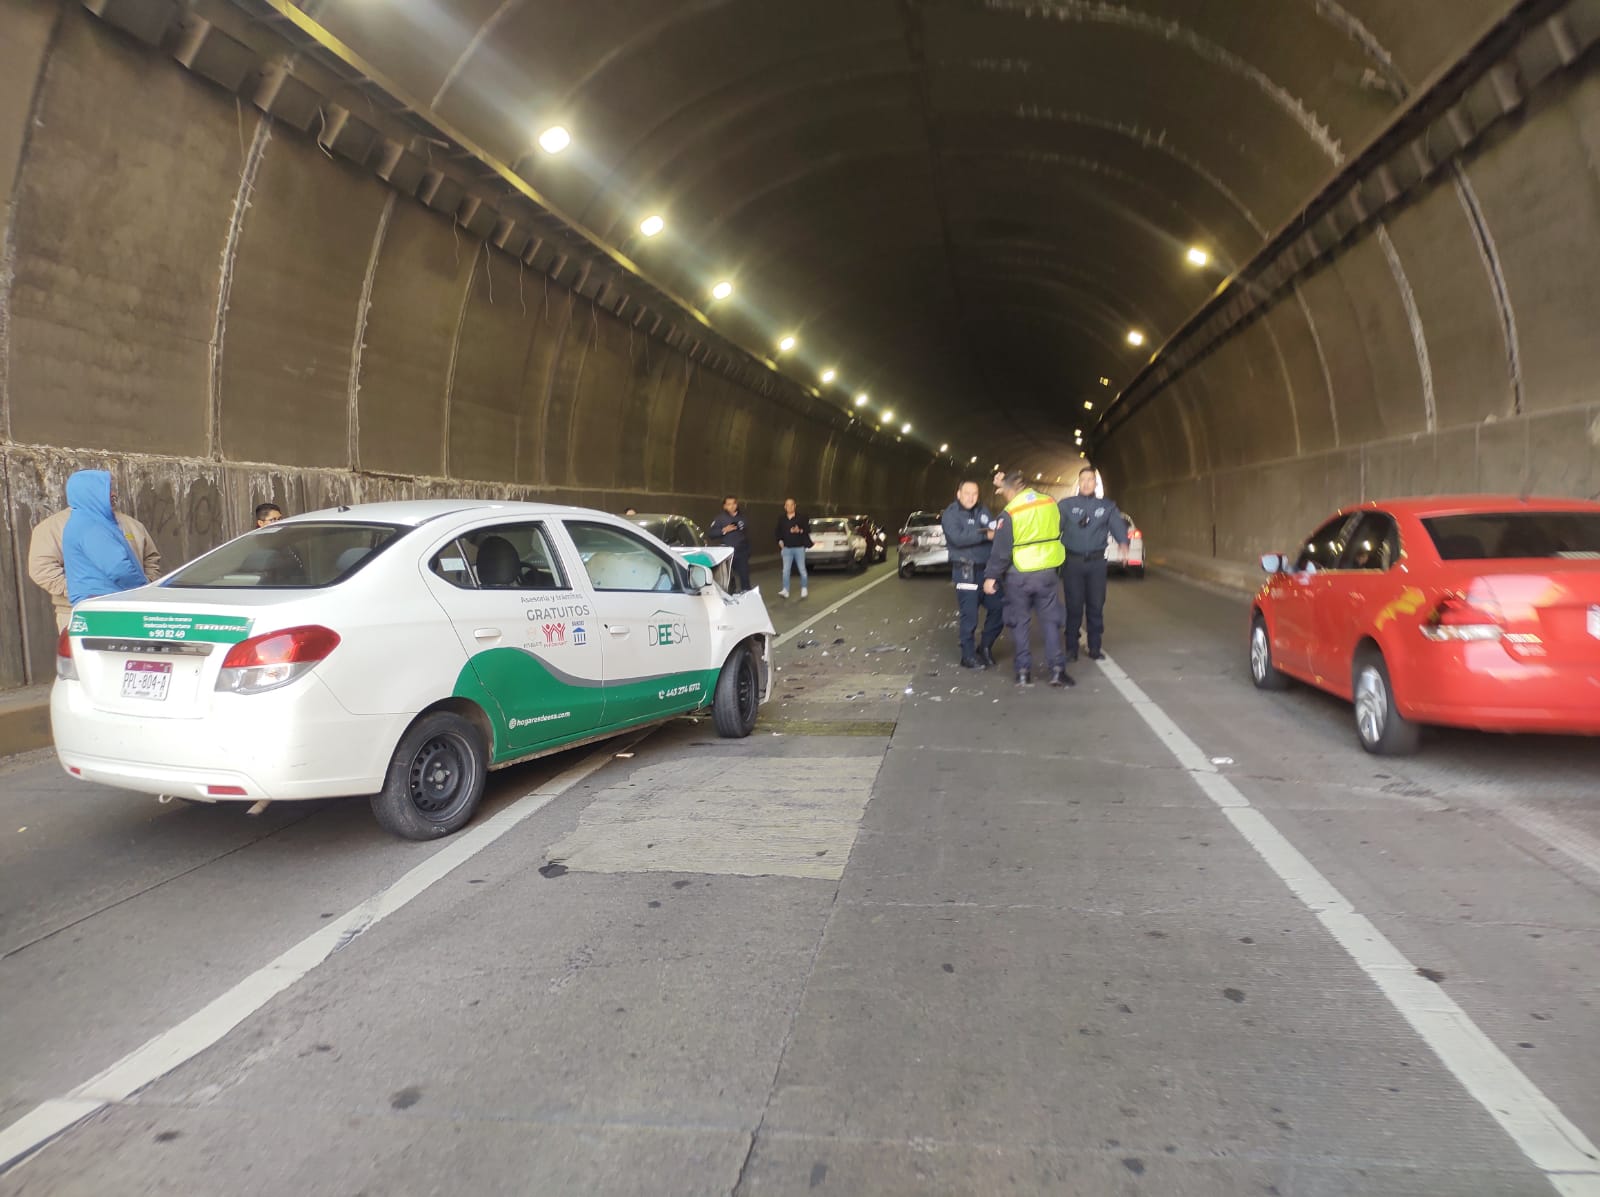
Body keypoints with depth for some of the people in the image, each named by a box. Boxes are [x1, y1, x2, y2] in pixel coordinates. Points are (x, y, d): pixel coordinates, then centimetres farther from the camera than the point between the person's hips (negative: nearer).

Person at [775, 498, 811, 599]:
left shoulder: (801, 518, -3)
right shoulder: (782, 519, 6)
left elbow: (808, 530, -4)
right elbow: (779, 532, 17)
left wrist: (799, 531, -20)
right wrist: (780, 540, 2)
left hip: (799, 547, -3)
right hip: (787, 548, 3)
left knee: (802, 569, 3)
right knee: (785, 570, -1)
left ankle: (804, 589, 17)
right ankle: (785, 590, 0)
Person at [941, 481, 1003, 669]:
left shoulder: (982, 510, 13)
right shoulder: (950, 514, -4)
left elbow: (994, 530, 5)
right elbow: (957, 538, -20)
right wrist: (986, 535, -23)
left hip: (987, 569, 6)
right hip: (966, 572, -6)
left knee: (997, 608, 8)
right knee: (969, 616, -3)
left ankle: (985, 647, 26)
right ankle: (968, 656, 9)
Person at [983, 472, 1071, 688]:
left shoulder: (1010, 512, -12)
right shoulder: (1050, 503, 1)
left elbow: (1000, 550, -11)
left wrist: (991, 576, -5)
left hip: (1019, 575, -3)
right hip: (1047, 572, 3)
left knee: (1020, 622, 9)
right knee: (1050, 620, 8)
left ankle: (1024, 670, 8)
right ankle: (1057, 669, 2)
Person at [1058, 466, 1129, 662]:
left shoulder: (1107, 506, 9)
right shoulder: (1067, 505, 3)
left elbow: (1118, 525, -5)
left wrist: (1123, 543, -27)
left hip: (1096, 562, 2)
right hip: (1072, 561, -2)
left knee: (1096, 606, 6)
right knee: (1074, 606, 0)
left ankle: (1095, 648, 18)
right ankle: (1071, 648, 11)